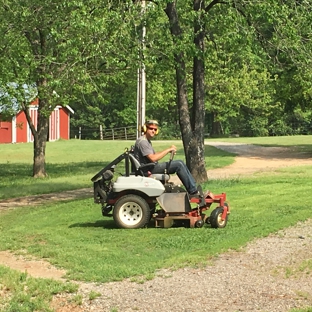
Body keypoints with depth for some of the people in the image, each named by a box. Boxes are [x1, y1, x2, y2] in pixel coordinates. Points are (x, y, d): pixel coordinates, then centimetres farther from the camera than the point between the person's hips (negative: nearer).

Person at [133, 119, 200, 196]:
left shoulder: (147, 141, 19)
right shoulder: (142, 141, -16)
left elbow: (154, 154, 20)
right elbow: (153, 158, -24)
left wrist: (169, 150, 5)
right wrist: (168, 150, -17)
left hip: (151, 166, 10)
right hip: (147, 170, -10)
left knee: (180, 163, 4)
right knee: (179, 165, -16)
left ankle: (194, 187, 5)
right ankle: (193, 191, -10)